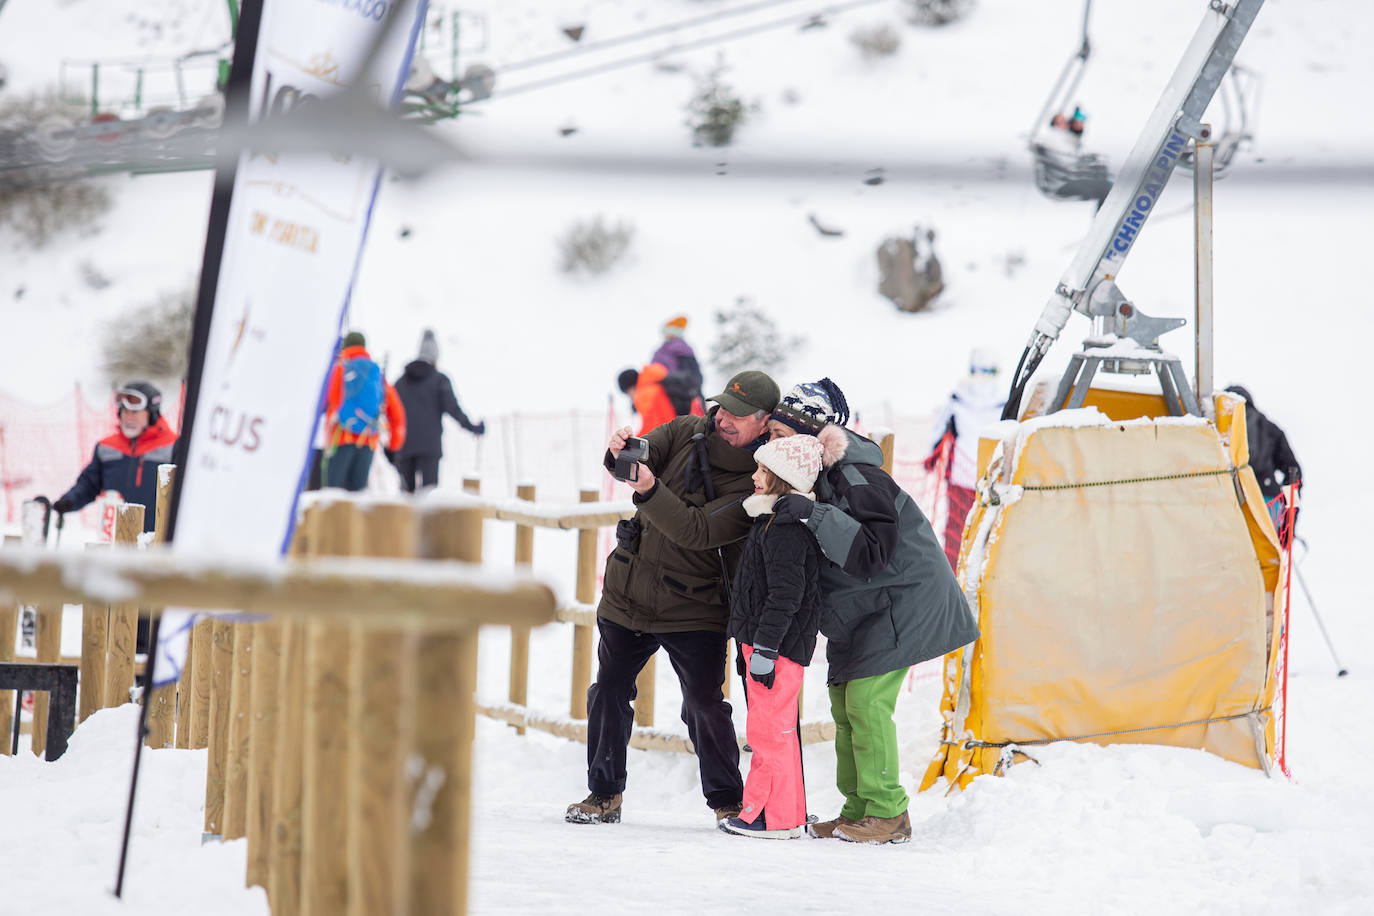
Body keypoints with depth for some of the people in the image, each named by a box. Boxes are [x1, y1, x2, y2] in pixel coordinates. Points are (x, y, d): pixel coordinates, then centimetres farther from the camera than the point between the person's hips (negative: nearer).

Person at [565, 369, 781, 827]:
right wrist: (621, 453, -33)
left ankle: (728, 802, 12)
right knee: (609, 692, 7)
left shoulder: (756, 482, -16)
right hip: (628, 592, 5)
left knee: (705, 705, -5)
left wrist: (649, 490, -40)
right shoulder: (688, 433, 1)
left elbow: (697, 531, -26)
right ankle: (604, 795, 20)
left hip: (694, 609, -5)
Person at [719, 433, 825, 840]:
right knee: (776, 730, 16)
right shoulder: (773, 522, 14)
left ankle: (772, 817, -3)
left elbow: (784, 595, -23)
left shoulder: (786, 531, -19)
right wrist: (753, 645, 28)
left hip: (780, 645, -11)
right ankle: (789, 814, 22)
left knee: (769, 730, -7)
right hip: (763, 642, 11)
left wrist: (765, 649, -23)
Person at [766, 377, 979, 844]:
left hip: (902, 603, -9)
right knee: (844, 703, 6)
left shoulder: (858, 481, -23)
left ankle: (888, 815, -10)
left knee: (866, 700, -16)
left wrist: (814, 515, -38)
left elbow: (871, 554, -32)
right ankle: (857, 811, 12)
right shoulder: (815, 476, 5)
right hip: (858, 610, 9)